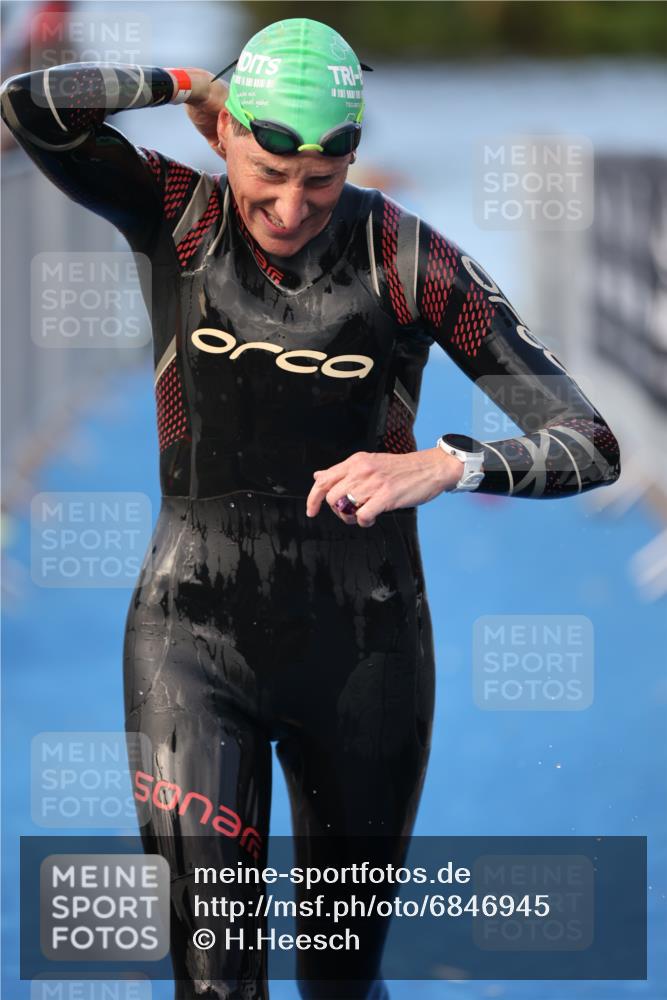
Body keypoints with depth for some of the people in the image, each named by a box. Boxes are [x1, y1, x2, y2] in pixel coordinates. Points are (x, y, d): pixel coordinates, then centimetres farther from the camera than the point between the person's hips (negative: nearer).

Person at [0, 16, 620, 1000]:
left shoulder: (410, 262, -9)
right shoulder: (179, 218, -4)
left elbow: (590, 446, -12)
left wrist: (444, 466, -29)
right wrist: (190, 83, -8)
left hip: (364, 652, 1)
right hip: (196, 642, 0)